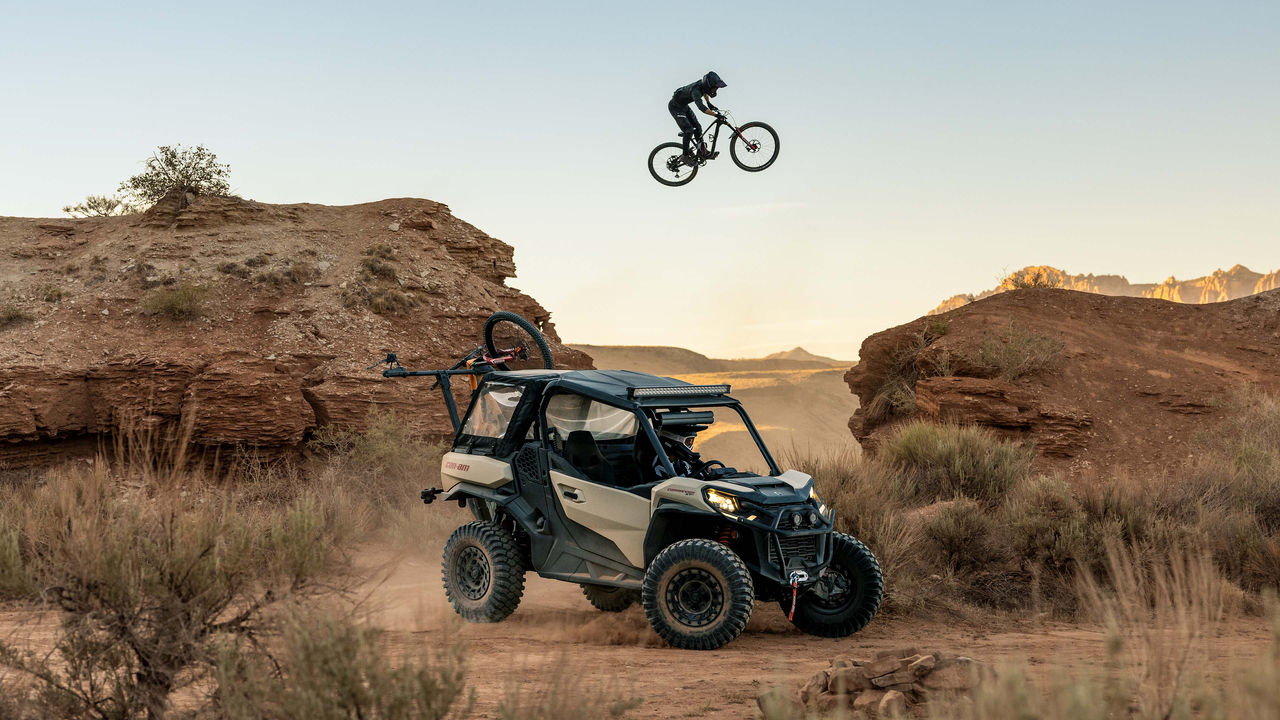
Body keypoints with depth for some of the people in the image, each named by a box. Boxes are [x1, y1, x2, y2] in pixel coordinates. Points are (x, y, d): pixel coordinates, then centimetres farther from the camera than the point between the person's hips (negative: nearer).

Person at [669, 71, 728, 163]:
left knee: (697, 127, 5)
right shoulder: (696, 90, -36)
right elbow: (701, 107, -48)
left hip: (684, 106, 9)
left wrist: (709, 103, 24)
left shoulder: (703, 84, -10)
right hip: (675, 107, -9)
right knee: (689, 130, -15)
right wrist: (716, 115, -50)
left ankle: (701, 149, 14)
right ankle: (686, 156, -6)